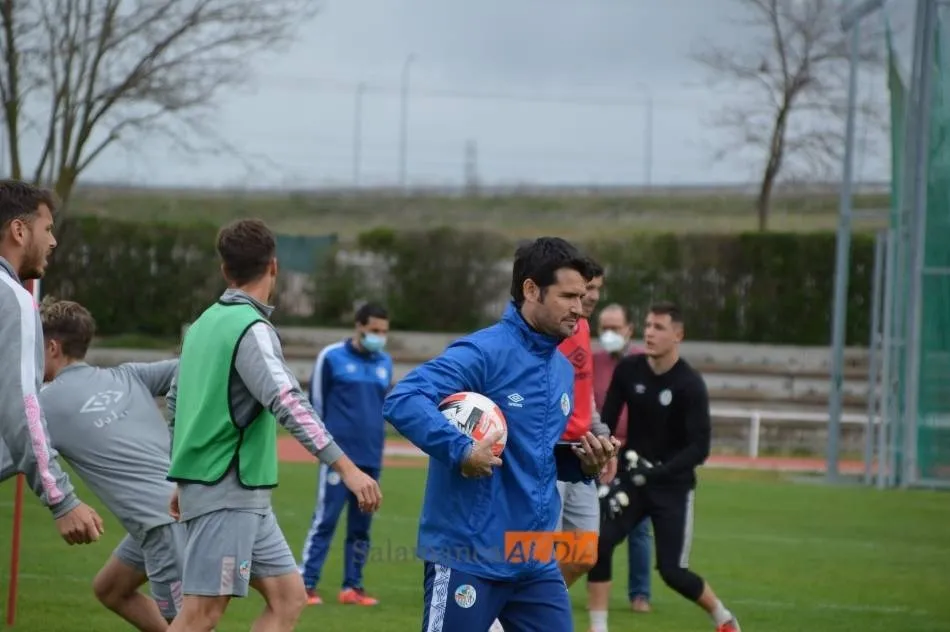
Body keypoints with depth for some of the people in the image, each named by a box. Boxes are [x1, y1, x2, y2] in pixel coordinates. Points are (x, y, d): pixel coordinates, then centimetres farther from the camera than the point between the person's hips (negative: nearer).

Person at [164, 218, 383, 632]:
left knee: (288, 597, 9)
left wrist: (185, 481, 30)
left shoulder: (205, 323, 14)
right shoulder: (252, 329, -13)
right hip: (227, 492, -9)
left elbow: (176, 400, 22)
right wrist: (346, 468, -29)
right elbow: (288, 403, -25)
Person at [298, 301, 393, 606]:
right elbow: (316, 401, 2)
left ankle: (352, 586, 14)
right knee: (325, 519, -7)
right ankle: (306, 583, -5)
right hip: (338, 453, -5)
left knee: (361, 524, 7)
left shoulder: (385, 363, 11)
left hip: (371, 457, 5)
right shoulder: (332, 357, -4)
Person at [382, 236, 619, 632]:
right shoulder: (484, 353, -14)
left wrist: (584, 463, 3)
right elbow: (402, 400, -25)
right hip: (467, 559, -8)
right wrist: (461, 449, -33)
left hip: (535, 564, 8)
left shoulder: (563, 369, 12)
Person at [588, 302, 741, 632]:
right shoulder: (628, 370, -5)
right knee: (598, 543, -16)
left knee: (673, 571, -5)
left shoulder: (690, 385, -17)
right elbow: (606, 423, 1)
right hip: (631, 479, 4)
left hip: (673, 487, -4)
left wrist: (657, 471, -30)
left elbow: (699, 448, -19)